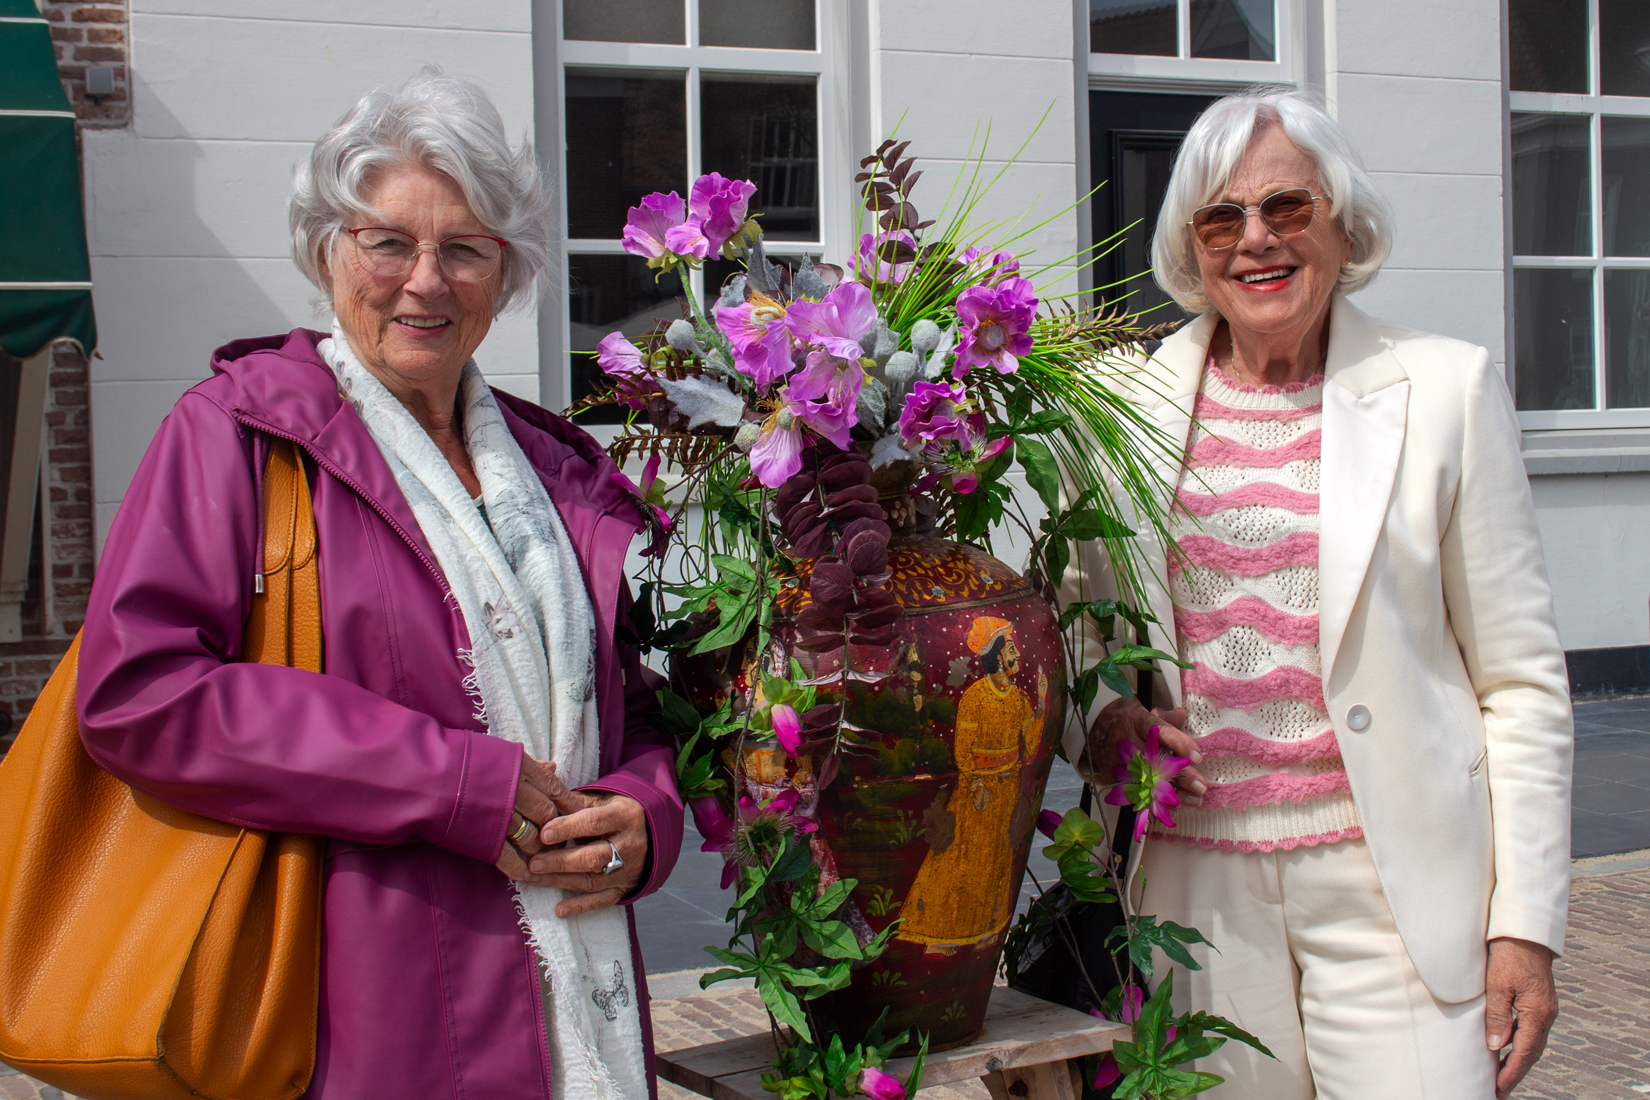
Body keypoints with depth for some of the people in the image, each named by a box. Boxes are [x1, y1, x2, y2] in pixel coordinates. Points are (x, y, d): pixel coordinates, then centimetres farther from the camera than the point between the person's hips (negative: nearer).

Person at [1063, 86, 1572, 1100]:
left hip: (1392, 884, -2)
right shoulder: (1121, 400, 5)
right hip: (1198, 878, 2)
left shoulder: (1446, 389, 0)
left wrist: (1527, 923, -4)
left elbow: (1522, 681, 1)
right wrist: (1098, 717, -4)